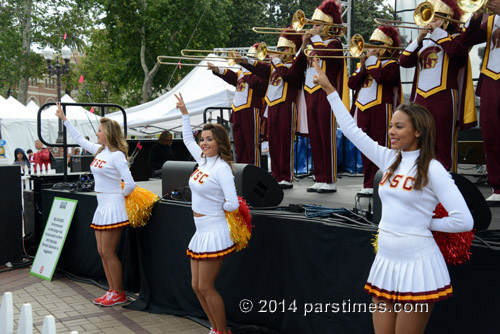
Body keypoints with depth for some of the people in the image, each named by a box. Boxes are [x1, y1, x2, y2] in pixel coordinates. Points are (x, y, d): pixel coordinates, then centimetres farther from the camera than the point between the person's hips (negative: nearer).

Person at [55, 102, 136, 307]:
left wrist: (120, 195, -4)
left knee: (108, 253, -4)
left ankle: (119, 294, 8)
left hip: (113, 206, -9)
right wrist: (64, 119, 28)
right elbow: (79, 140, 24)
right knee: (102, 252, 11)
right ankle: (112, 291, 20)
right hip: (102, 205, 9)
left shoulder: (117, 155, -15)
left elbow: (130, 184, -21)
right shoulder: (100, 150, 10)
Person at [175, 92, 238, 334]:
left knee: (206, 287, -2)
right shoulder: (203, 161, 6)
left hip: (214, 233, -8)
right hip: (200, 232, 8)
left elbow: (232, 204, -22)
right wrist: (184, 113, 22)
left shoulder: (222, 168, -16)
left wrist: (215, 207, -4)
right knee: (197, 287, 11)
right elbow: (187, 139, 24)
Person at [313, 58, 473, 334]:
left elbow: (464, 221, -14)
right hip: (385, 262, 6)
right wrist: (330, 90, 12)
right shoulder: (390, 161, 7)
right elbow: (351, 130, 11)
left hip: (416, 266, -6)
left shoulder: (432, 170, -10)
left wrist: (424, 223, -3)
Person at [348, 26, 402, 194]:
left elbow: (382, 77, -22)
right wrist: (362, 67, -1)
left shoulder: (390, 64, 0)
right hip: (362, 109, 7)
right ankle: (368, 183, 15)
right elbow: (352, 84, 10)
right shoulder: (364, 63, 21)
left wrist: (372, 60, -9)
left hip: (380, 109, -7)